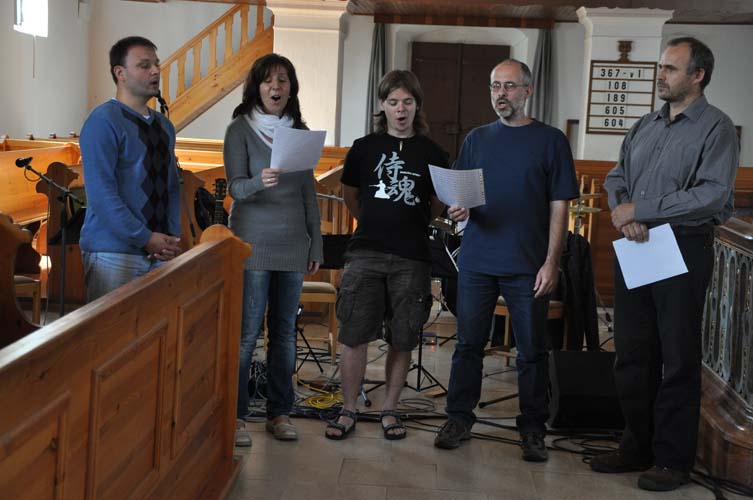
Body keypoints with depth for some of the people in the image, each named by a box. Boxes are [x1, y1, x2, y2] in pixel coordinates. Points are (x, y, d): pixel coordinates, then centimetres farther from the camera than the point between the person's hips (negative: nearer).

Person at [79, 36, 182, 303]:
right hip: (113, 253, -7)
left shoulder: (163, 125, 15)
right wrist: (145, 239, -17)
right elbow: (101, 193, -16)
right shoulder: (104, 121, -9)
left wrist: (172, 237, 0)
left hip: (158, 253, 7)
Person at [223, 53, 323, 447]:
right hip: (253, 243, -4)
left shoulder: (300, 131, 10)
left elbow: (309, 193, 13)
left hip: (292, 245, 4)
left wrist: (316, 245, 11)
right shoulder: (240, 129, -2)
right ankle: (235, 415, 6)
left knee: (284, 332, 9)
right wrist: (259, 183, -34)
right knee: (247, 333, -4)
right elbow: (235, 187, -11)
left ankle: (279, 412, 18)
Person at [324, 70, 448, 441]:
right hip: (365, 254, 0)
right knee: (354, 336, -2)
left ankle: (390, 410, 20)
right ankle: (348, 411, 11)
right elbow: (350, 195, 18)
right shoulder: (364, 147, 8)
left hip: (412, 259, 0)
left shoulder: (432, 153, 7)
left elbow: (439, 206, 14)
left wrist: (412, 228, 4)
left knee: (402, 340, 6)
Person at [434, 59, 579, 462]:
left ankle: (533, 431, 14)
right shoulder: (477, 139, 11)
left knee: (532, 351, 4)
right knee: (469, 344, 7)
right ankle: (458, 420, 18)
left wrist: (551, 262, -8)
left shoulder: (550, 140, 2)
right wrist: (458, 210, -9)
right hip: (477, 261, 3)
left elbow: (559, 207, -1)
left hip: (528, 266, -2)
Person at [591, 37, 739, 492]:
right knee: (632, 355, 12)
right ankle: (638, 448, 25)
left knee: (678, 361, 2)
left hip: (684, 250, -7)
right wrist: (622, 211, -9)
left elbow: (713, 194, -19)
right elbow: (617, 176, 14)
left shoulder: (716, 128, -7)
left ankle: (673, 460, 12)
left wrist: (640, 209, -17)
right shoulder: (645, 126, 14)